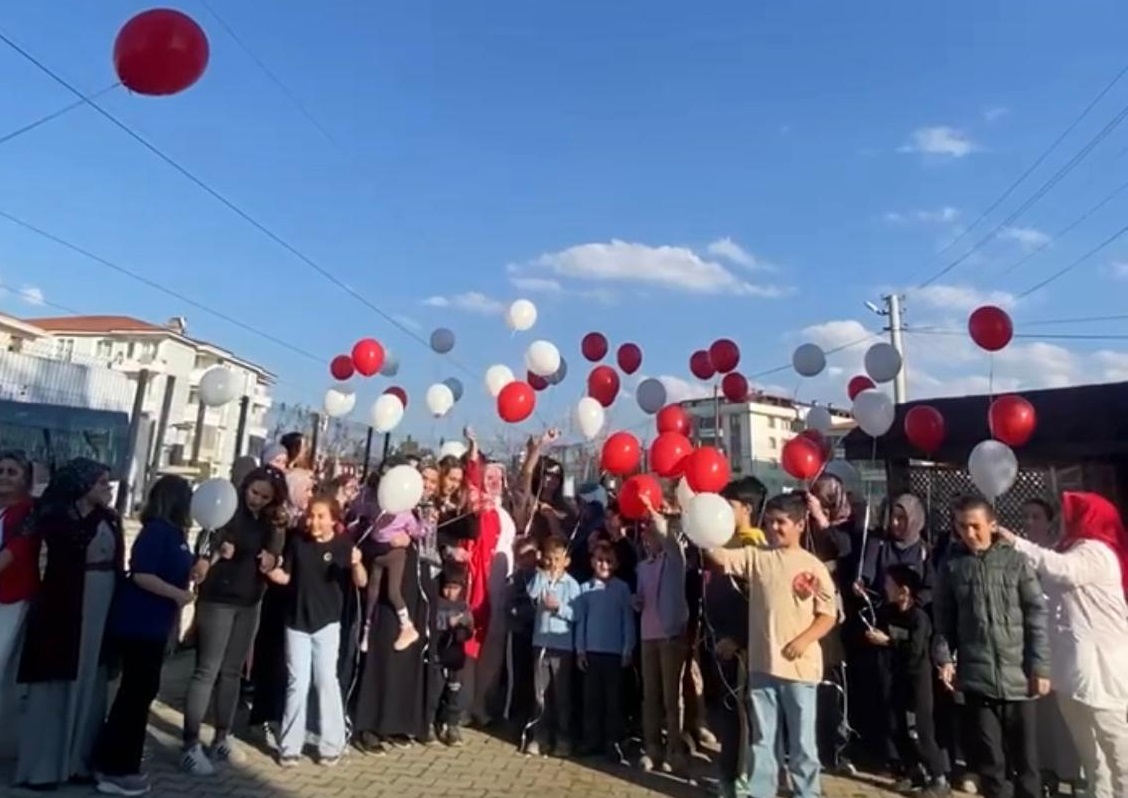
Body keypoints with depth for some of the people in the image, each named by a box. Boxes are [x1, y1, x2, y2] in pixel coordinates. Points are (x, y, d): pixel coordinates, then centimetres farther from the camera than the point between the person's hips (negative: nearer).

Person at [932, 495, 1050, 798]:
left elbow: (1037, 616, -1)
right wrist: (944, 659, -4)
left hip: (1017, 676, -1)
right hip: (976, 677, 1)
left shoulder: (1015, 561, -1)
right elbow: (943, 620, 7)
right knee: (989, 759, 10)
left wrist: (1040, 667, -5)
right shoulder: (952, 566, 4)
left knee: (1025, 756, 12)